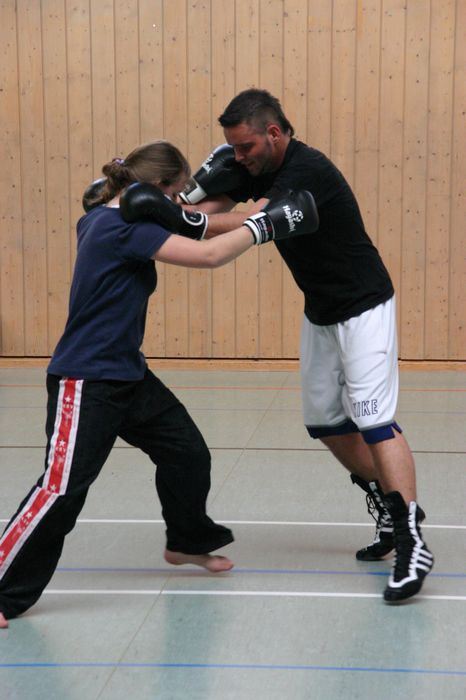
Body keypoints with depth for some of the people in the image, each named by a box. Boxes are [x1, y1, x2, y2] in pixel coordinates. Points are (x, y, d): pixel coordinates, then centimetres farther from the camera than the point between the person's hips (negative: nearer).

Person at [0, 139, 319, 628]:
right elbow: (208, 256, -25)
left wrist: (176, 217, -9)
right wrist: (265, 223, -15)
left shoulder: (104, 218, 7)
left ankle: (188, 542, 40)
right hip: (86, 382, -11)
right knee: (62, 488, -12)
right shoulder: (123, 228, -22)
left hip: (127, 374, 11)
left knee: (186, 452, 17)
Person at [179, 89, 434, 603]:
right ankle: (389, 510, 27)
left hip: (362, 307, -9)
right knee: (324, 421, 12)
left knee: (372, 417, -17)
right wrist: (181, 200, -28)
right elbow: (210, 210, -7)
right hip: (319, 312, 9)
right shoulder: (257, 168, 0)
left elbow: (253, 225, -39)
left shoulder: (308, 170, -28)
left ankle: (412, 543, -17)